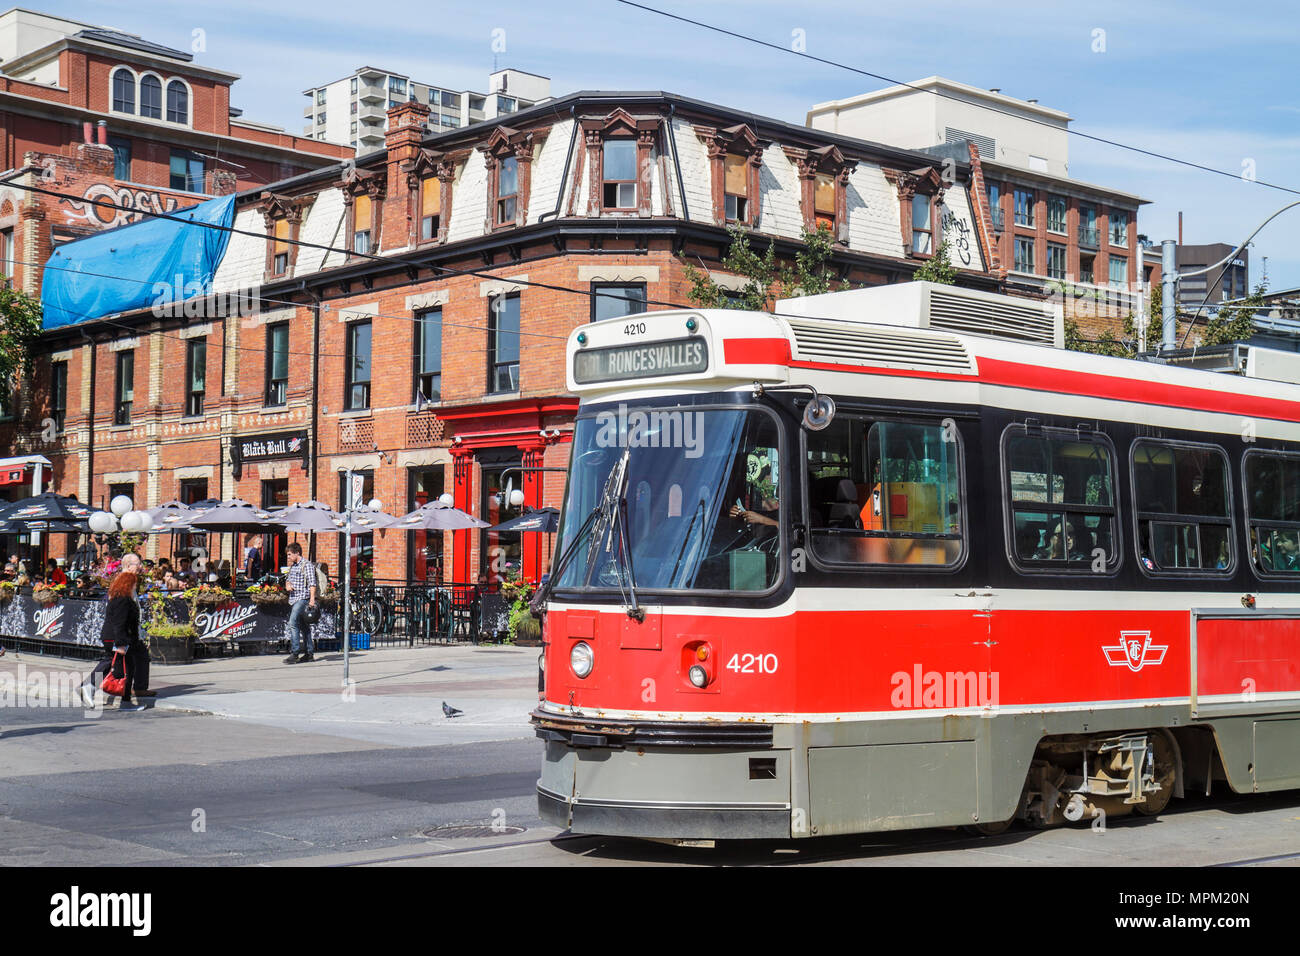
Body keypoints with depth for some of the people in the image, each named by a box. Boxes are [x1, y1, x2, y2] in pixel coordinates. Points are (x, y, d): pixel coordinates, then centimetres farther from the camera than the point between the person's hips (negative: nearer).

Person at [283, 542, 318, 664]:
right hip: (293, 598, 9)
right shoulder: (292, 566, 18)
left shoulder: (307, 565, -8)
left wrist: (312, 599, -21)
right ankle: (308, 653, 14)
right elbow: (288, 579, 29)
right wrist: (287, 584, 5)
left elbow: (312, 583, -13)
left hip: (303, 598, -9)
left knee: (293, 623, -17)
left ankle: (294, 654, -19)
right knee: (303, 626, 10)